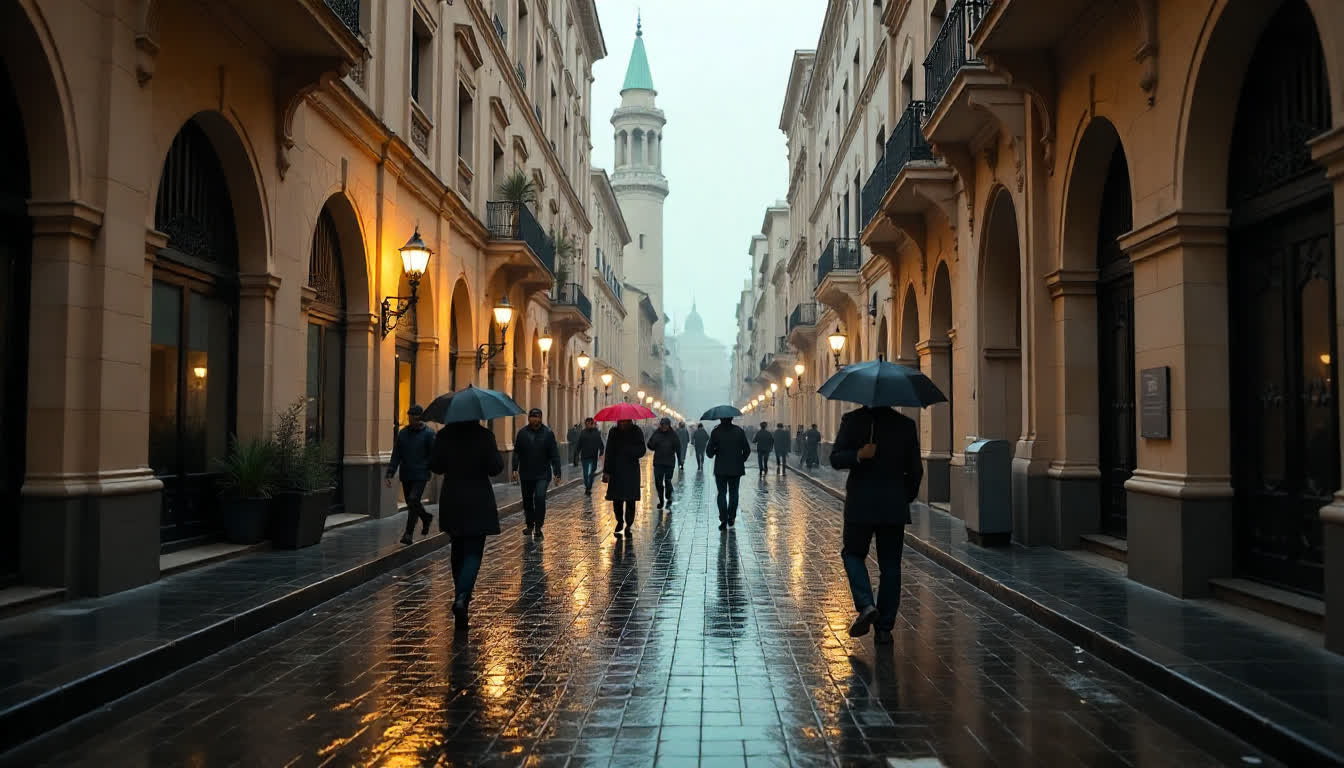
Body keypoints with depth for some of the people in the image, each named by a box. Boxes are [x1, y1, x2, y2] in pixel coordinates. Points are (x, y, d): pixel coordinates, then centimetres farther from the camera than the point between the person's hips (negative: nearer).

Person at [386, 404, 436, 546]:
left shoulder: (428, 434, -5)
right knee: (411, 503, 15)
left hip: (420, 476, -5)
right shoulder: (403, 433, 6)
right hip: (405, 475, 5)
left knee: (413, 502, -15)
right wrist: (390, 474, -2)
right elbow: (396, 455, 5)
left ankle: (409, 534, -9)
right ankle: (426, 517, 43)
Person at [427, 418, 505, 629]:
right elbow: (495, 468, -12)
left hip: (451, 503, 4)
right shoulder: (484, 436, -12)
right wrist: (498, 457, 7)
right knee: (473, 552, -1)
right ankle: (461, 598, -19)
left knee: (458, 550, 20)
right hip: (478, 503, -4)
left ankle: (461, 595, 33)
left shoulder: (444, 435, -2)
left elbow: (435, 466, 1)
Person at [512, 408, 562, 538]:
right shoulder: (522, 433, 0)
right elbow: (516, 452, 2)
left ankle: (538, 527, -5)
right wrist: (515, 469, -8)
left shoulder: (548, 433, -5)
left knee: (540, 498, -14)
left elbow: (554, 454, -5)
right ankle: (529, 525, 29)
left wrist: (557, 473, -8)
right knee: (527, 500, 12)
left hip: (542, 475, -2)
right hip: (526, 474, 3)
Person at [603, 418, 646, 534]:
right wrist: (606, 471, -1)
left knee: (630, 500, -1)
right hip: (616, 471, 2)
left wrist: (628, 449, -21)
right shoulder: (613, 432, 6)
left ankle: (628, 524, 9)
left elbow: (641, 451, -4)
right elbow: (609, 453, 5)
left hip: (631, 470, -2)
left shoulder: (637, 432, 0)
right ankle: (620, 521, 22)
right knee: (616, 499, 1)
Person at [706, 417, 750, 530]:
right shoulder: (739, 431, -4)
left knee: (722, 493, 5)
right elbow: (747, 450, -1)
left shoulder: (715, 432, -9)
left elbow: (709, 453, -8)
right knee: (733, 493, 15)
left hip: (721, 469, -1)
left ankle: (723, 520, -6)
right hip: (736, 469, 2)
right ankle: (731, 518, 17)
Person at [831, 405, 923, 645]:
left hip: (860, 505, -2)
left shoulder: (852, 420, -3)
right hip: (894, 506, 2)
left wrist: (858, 455, -23)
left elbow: (835, 459, -9)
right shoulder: (906, 424, 2)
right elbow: (915, 470, 5)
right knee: (890, 565, 8)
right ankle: (885, 627, 9)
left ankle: (866, 605, -7)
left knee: (853, 554, 16)